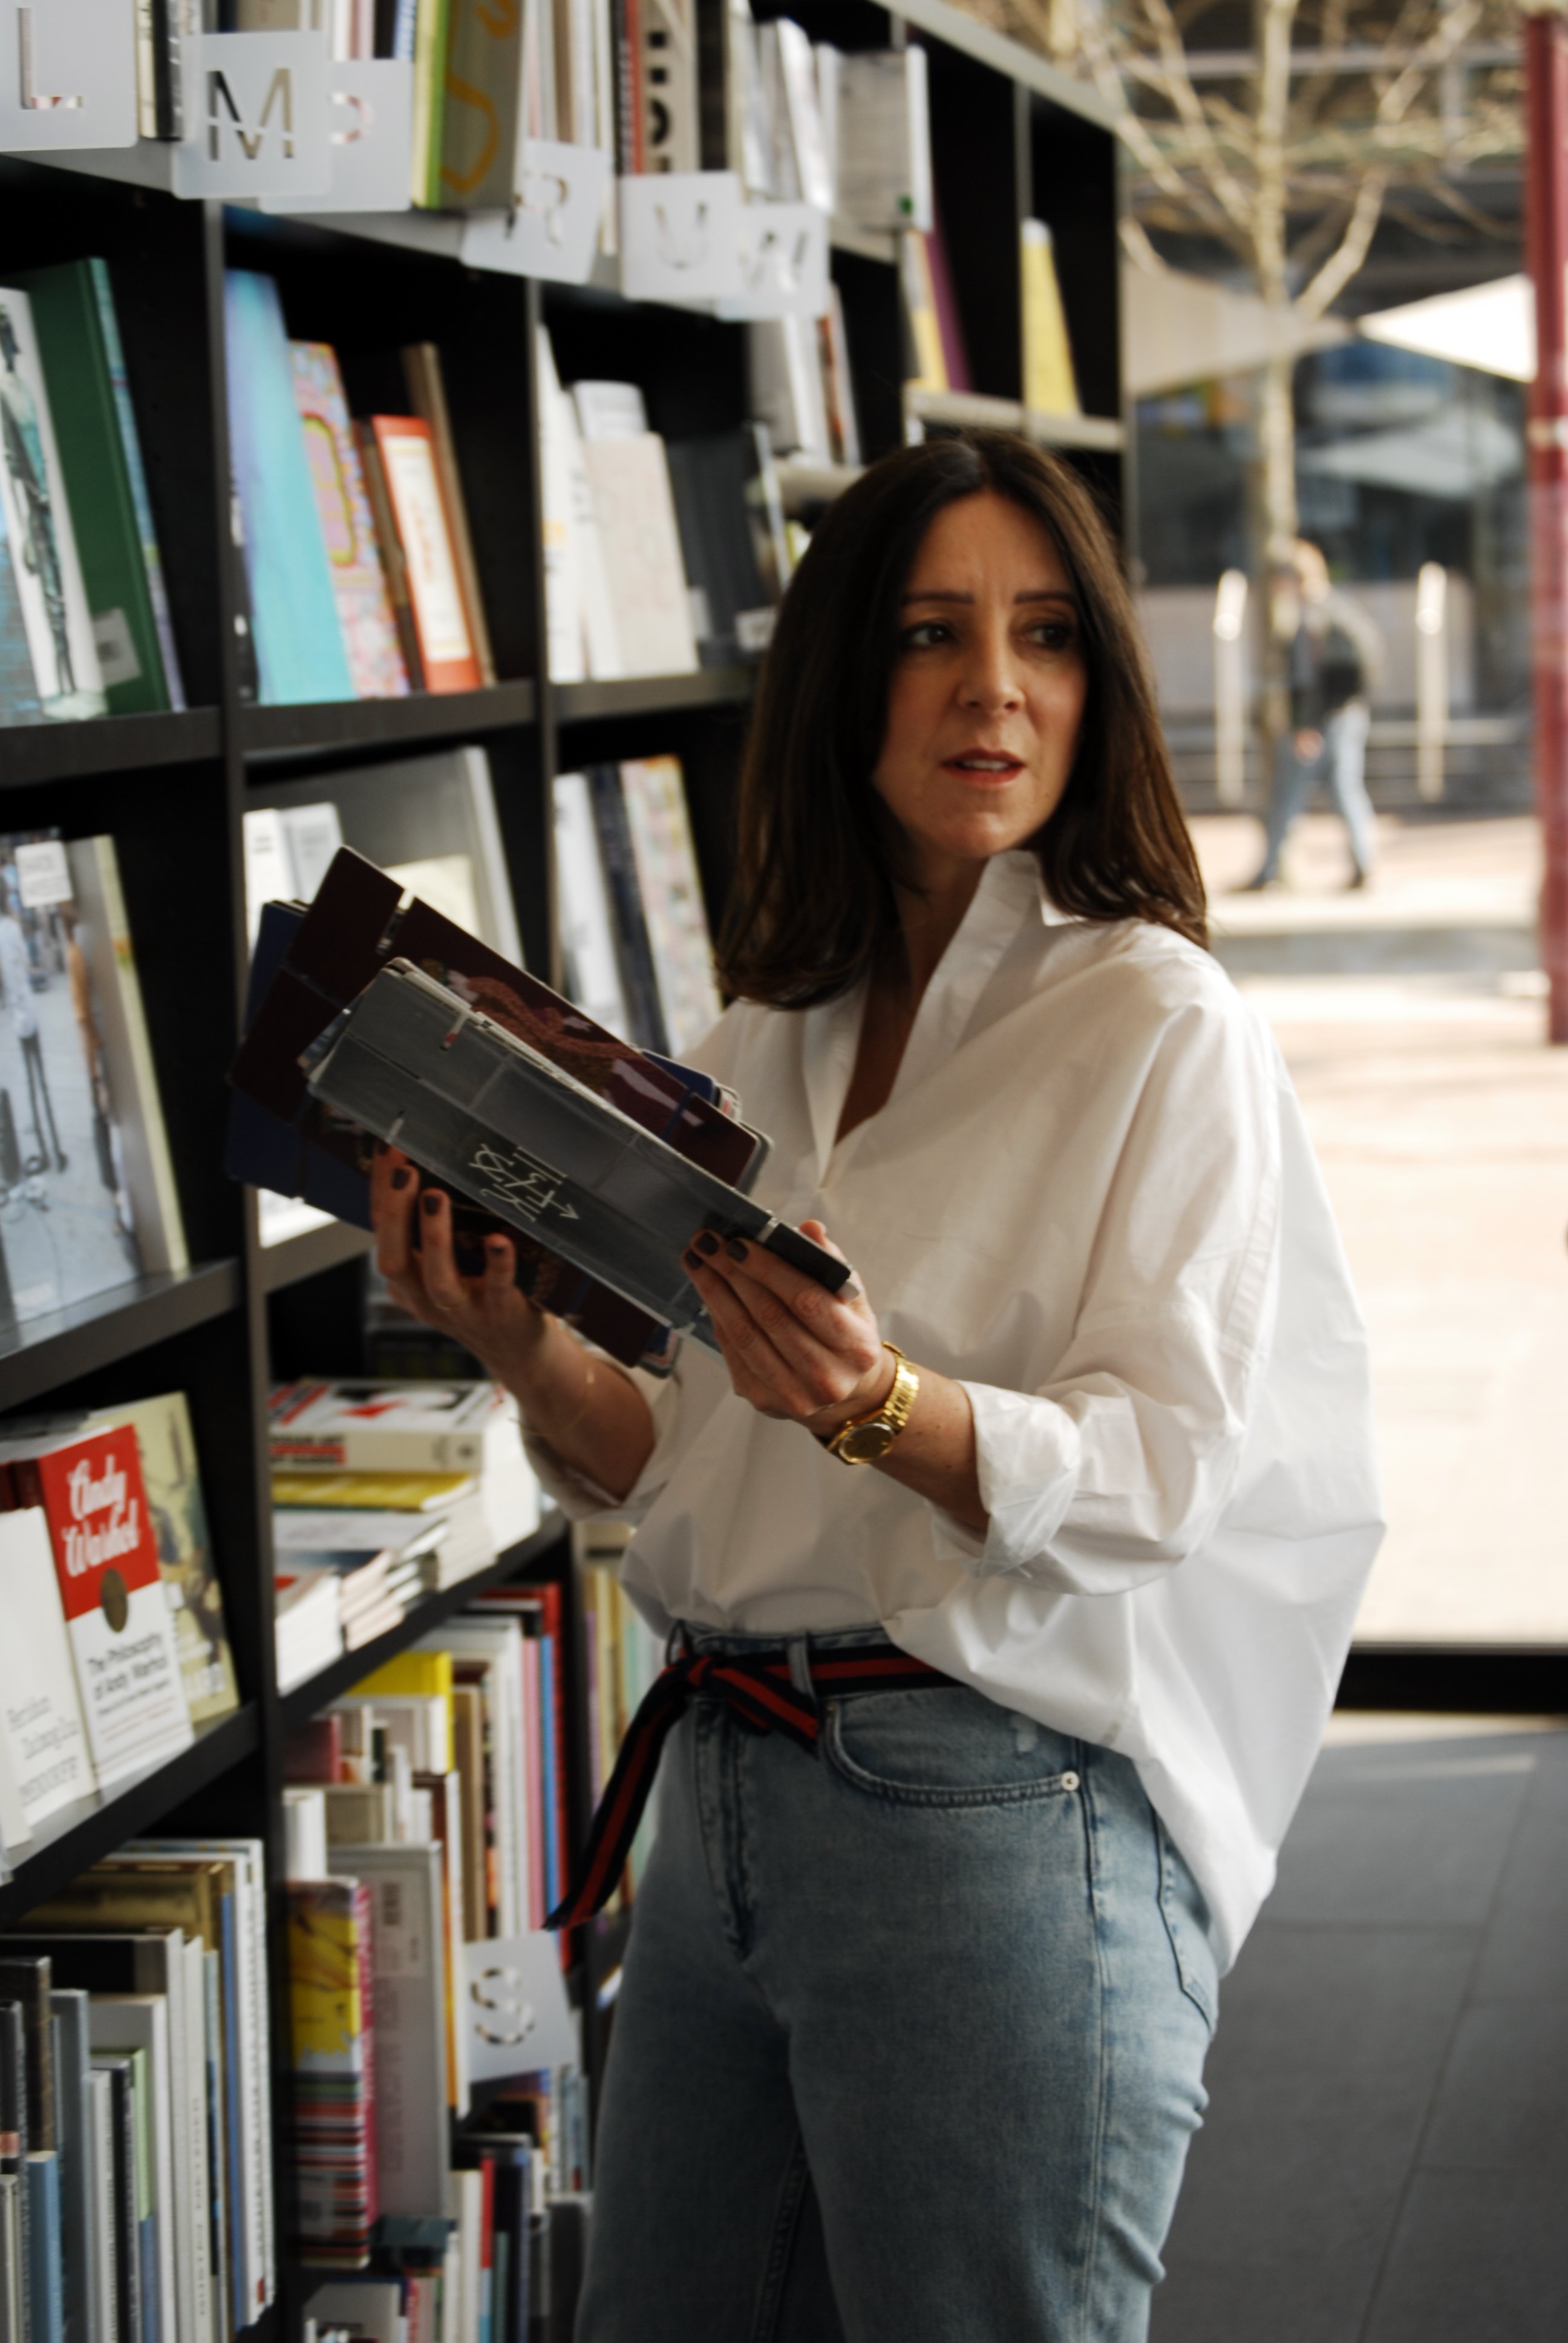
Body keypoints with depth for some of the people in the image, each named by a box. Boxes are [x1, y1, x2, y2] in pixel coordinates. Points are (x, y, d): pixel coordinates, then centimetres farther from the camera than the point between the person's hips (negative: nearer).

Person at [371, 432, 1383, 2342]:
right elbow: (690, 1473, 13)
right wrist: (520, 1351, -6)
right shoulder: (776, 1039, 12)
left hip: (998, 1817, -6)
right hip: (724, 1788, 6)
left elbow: (1163, 1467, -15)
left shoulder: (1159, 1026, -7)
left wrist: (880, 1405, -32)